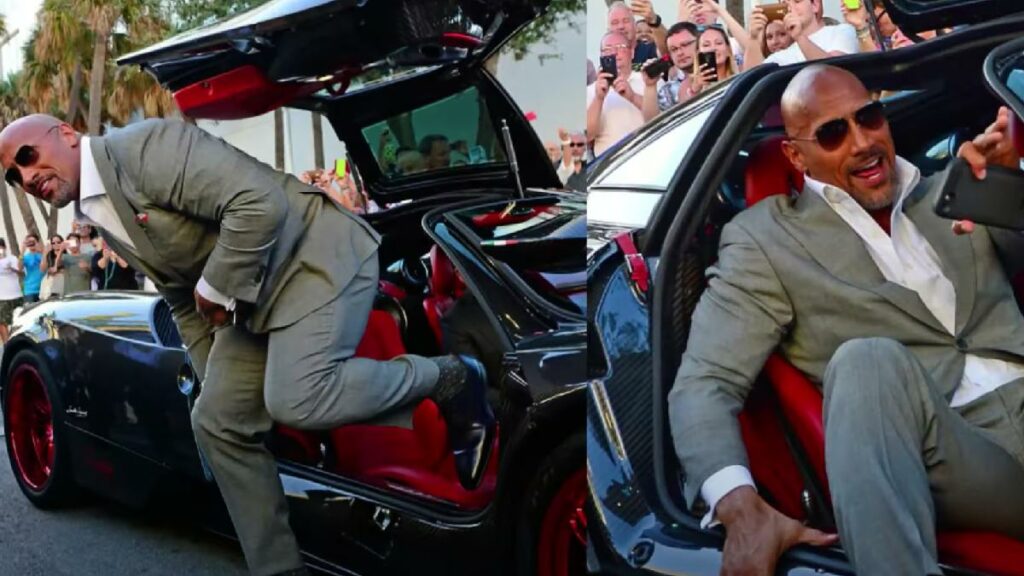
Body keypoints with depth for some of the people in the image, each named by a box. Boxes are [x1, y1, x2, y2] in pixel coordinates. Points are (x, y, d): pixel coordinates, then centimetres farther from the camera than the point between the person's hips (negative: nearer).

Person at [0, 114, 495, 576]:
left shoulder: (147, 146, -18)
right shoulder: (101, 218, 10)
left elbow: (260, 203, -28)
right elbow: (186, 305, 19)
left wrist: (216, 289, -17)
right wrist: (213, 376, 19)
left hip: (318, 254, -9)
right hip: (256, 292, 10)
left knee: (295, 401, -26)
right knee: (217, 422, 4)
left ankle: (451, 380, -6)